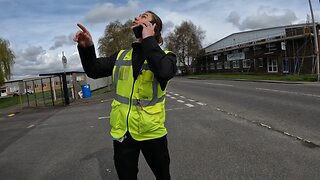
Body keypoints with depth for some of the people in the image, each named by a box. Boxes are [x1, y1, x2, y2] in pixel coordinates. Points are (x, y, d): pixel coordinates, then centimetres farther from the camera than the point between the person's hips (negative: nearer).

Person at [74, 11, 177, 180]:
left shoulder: (165, 55, -7)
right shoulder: (121, 56, 5)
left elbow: (165, 71, -29)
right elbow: (94, 71, 5)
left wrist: (148, 39, -19)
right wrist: (87, 48, -13)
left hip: (151, 131, -2)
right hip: (122, 131, 3)